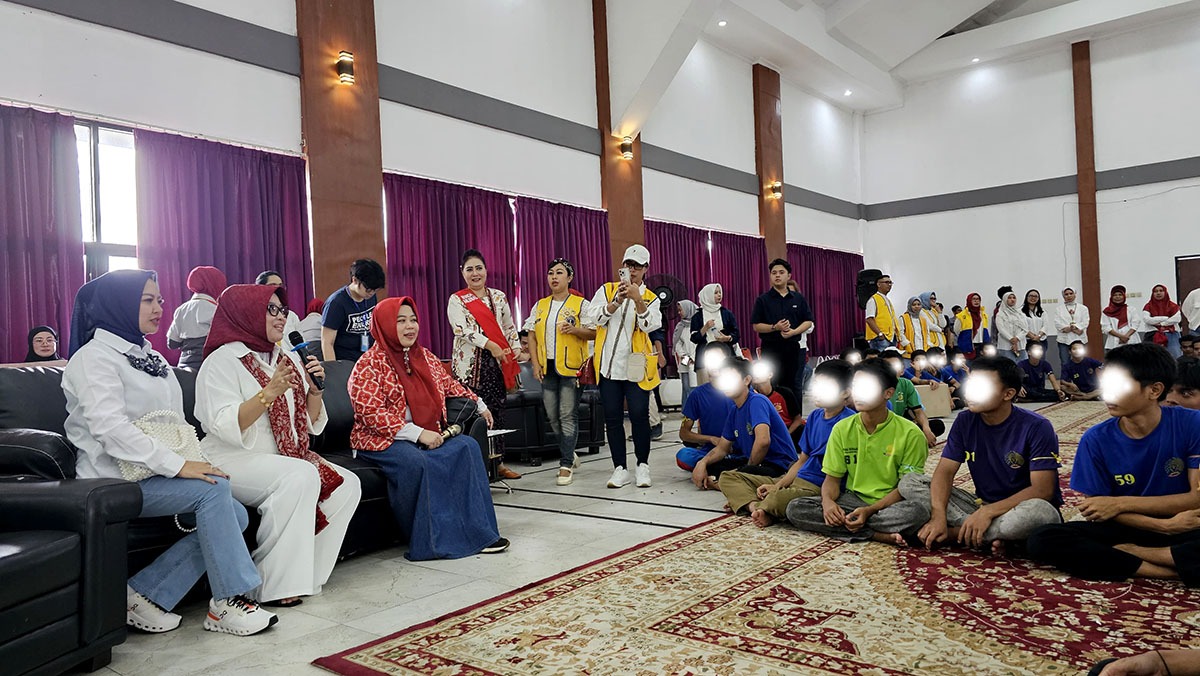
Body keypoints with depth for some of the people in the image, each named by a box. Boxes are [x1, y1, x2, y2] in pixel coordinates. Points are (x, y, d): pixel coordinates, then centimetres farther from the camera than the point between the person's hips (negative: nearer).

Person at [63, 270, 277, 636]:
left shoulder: (150, 356, 19)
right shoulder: (94, 358, -8)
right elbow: (111, 430, -23)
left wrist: (191, 460, -1)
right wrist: (177, 465, -28)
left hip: (154, 471, 8)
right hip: (115, 478, -8)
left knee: (235, 516, -11)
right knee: (214, 488, -28)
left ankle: (146, 594, -7)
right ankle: (227, 601, -19)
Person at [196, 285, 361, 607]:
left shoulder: (289, 359, 15)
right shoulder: (223, 361, -6)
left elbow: (311, 423, 16)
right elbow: (224, 427, -19)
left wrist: (315, 389, -2)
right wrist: (269, 393, -27)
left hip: (289, 457, 7)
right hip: (234, 461, -7)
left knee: (347, 485, -13)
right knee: (300, 476, -33)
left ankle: (307, 573, -6)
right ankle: (273, 584, -23)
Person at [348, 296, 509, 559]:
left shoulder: (425, 356, 14)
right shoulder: (368, 365, -7)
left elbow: (449, 385, 31)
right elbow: (371, 413, -17)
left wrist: (478, 404, 26)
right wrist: (417, 433, -23)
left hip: (429, 435, 6)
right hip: (382, 440, -6)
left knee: (467, 446, -18)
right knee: (414, 461, -37)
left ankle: (478, 531, -19)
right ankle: (429, 540, -25)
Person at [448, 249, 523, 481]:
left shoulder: (499, 296, 15)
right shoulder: (456, 300, 3)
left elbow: (509, 327, 17)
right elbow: (462, 330, -11)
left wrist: (517, 351, 4)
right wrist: (490, 345, -20)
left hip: (497, 361, 4)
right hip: (470, 363, -4)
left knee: (497, 411, 5)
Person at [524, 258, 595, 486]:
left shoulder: (581, 304, 0)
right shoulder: (540, 306, 13)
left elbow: (593, 332, -2)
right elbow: (531, 335, 12)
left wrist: (575, 329, -21)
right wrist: (536, 363, 2)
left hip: (571, 366, -5)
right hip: (547, 366, 5)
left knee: (568, 415, -6)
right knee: (552, 415, 8)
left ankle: (566, 465, -1)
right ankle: (569, 455, 27)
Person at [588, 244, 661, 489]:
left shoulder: (650, 299, 7)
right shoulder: (606, 290, 9)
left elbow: (651, 325, -13)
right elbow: (594, 318, -6)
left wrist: (637, 299, -25)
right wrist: (617, 301, -19)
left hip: (635, 367, -1)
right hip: (608, 365, 2)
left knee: (639, 415, -4)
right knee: (612, 418, 4)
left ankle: (642, 465, 13)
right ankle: (620, 468, 14)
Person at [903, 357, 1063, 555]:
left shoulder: (1036, 427, -16)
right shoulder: (965, 422, -2)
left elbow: (1042, 490, -21)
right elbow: (945, 471, -8)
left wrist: (988, 512, -29)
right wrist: (938, 516, -26)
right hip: (983, 504, 4)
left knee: (1039, 512, -41)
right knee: (910, 483, -12)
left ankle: (956, 532, -20)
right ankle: (991, 538, -22)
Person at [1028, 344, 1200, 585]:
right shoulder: (1096, 439, -5)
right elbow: (1100, 508, -4)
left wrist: (1120, 503, -12)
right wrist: (1166, 526, -19)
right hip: (1125, 529, 2)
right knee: (1043, 540, -25)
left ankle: (1126, 553, -15)